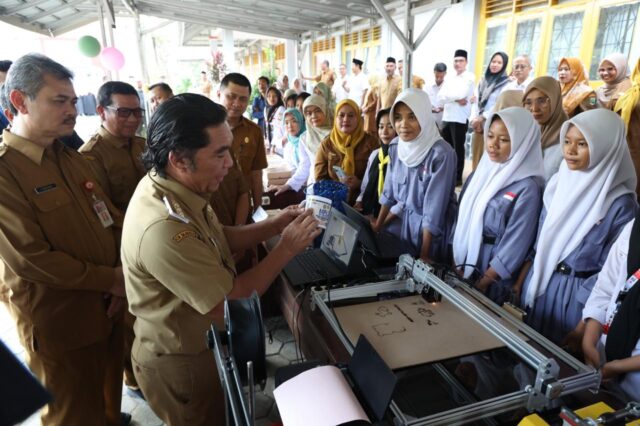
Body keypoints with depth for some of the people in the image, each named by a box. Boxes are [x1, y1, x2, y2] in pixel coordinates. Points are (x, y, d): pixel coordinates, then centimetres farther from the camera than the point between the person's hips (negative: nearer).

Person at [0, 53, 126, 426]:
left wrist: (123, 274, -8)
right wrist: (111, 279, -16)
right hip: (59, 322, -6)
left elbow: (114, 220, 7)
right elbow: (30, 259, -22)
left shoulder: (73, 159, 8)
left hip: (108, 309, 7)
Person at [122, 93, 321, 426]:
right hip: (181, 361, -8)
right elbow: (229, 304, -30)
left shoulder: (171, 186, -9)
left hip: (191, 343, 8)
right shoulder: (164, 227, -39)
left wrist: (273, 225, -8)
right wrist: (287, 249, -24)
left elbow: (216, 240, 4)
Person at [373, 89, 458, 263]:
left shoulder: (441, 154, -24)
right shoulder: (395, 149, -3)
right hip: (402, 221, 6)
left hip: (431, 230, -6)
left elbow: (434, 208, -24)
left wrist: (424, 255, -22)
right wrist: (378, 226, 10)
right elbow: (389, 193, 7)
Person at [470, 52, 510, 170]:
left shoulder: (506, 83, -1)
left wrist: (481, 118, -13)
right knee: (476, 158, 8)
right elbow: (475, 102, 10)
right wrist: (474, 119, -5)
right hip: (478, 125, 5)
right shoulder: (483, 80, 15)